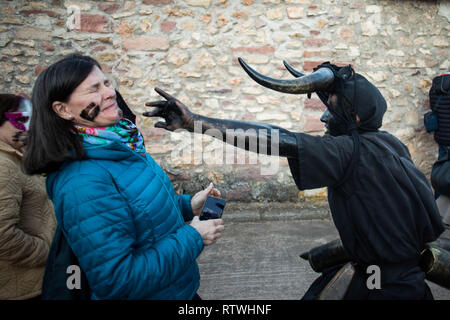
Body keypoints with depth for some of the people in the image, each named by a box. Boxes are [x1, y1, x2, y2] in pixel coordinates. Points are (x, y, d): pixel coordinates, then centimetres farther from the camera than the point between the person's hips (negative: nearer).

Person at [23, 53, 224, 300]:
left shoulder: (123, 145, -3)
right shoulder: (83, 183, -29)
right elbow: (115, 282, -30)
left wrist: (187, 205, -1)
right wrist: (192, 238, -23)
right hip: (150, 293, -7)